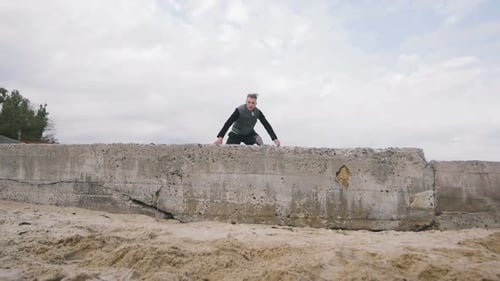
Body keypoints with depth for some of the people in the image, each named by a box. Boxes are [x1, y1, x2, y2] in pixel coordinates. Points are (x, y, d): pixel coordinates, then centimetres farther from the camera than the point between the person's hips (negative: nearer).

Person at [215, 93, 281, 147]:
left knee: (258, 139, -25)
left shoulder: (258, 112, -17)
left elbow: (267, 125, -16)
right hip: (236, 134, -2)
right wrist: (220, 137, -39)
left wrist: (275, 139, -25)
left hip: (249, 134, 2)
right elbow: (228, 123, -30)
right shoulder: (239, 110, -27)